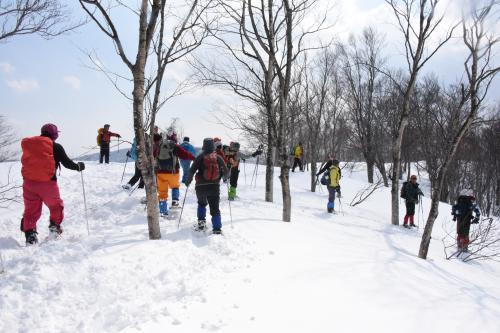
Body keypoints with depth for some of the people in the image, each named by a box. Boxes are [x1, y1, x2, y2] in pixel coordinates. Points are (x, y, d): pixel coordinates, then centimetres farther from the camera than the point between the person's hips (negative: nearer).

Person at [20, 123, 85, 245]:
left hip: (28, 182, 4)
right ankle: (54, 226, 13)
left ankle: (30, 234, 1)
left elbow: (27, 161, 14)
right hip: (47, 183, -4)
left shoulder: (28, 144, 12)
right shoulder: (56, 147, -3)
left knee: (30, 210, 10)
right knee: (56, 206, 19)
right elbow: (67, 163, -3)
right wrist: (79, 166, 13)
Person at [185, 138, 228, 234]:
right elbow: (226, 171, 5)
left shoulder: (201, 157, -6)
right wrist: (224, 178, 27)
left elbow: (192, 170, -9)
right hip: (214, 186, 1)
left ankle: (201, 221, 18)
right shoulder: (218, 157, 0)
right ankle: (217, 229, -4)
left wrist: (188, 180, 7)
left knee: (202, 204, 27)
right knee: (215, 208, 4)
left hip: (201, 186, 0)